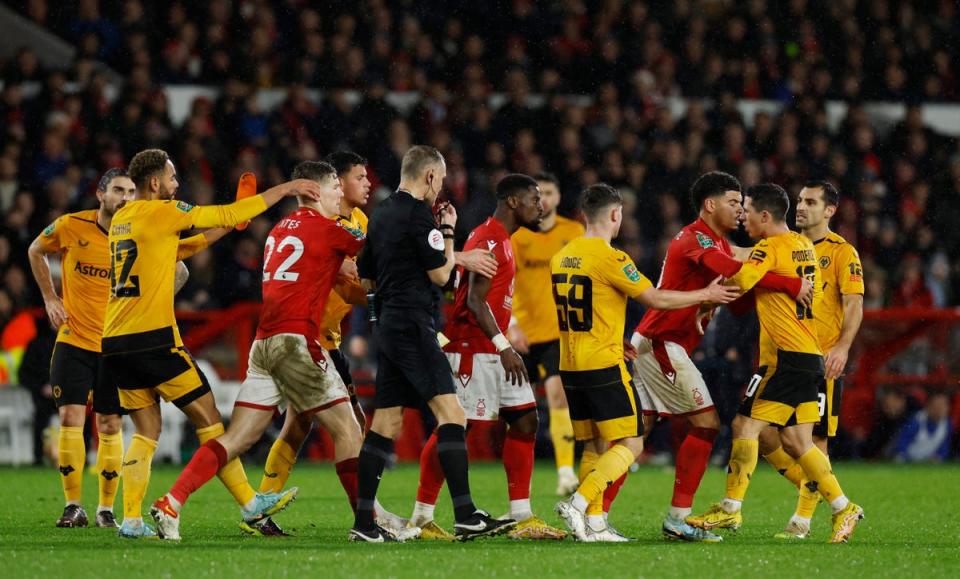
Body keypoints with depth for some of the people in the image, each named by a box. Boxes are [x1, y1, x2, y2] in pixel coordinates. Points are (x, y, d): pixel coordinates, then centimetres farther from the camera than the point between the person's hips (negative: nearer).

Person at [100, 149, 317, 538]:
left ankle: (131, 520, -1)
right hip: (154, 339, -7)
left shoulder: (120, 219, 16)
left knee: (146, 432, 10)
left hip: (115, 342, 7)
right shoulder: (160, 212, -6)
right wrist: (286, 189, 6)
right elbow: (228, 215, -2)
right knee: (208, 418, 2)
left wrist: (222, 230, 27)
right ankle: (250, 504, 6)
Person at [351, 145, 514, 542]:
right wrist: (448, 232, 4)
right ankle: (465, 516, -21)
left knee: (386, 422, 9)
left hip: (388, 326, 9)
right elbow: (441, 274, -10)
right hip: (412, 326, -9)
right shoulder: (418, 215, -11)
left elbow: (367, 278, 23)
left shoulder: (381, 215, 16)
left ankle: (363, 522, 6)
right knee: (450, 412, -13)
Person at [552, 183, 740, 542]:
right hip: (604, 366, -8)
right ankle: (579, 503, -17)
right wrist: (706, 295, 2)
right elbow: (656, 299, -11)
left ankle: (593, 523, 9)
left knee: (594, 447, 14)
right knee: (630, 445, -3)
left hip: (571, 367, 8)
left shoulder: (562, 258, 11)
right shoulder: (611, 258, -13)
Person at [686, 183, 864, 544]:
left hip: (784, 357, -9)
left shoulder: (769, 248, -12)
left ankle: (730, 510, -6)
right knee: (796, 442, 11)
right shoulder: (804, 245, 15)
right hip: (809, 355, 9)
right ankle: (843, 508, 10)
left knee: (746, 426, -6)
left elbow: (737, 283, -25)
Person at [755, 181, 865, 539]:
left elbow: (854, 305, -10)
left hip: (821, 360, -5)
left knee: (815, 438, -4)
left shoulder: (842, 252, -3)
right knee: (762, 432, -3)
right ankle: (810, 486, 18)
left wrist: (842, 347, -24)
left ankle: (802, 520, 4)